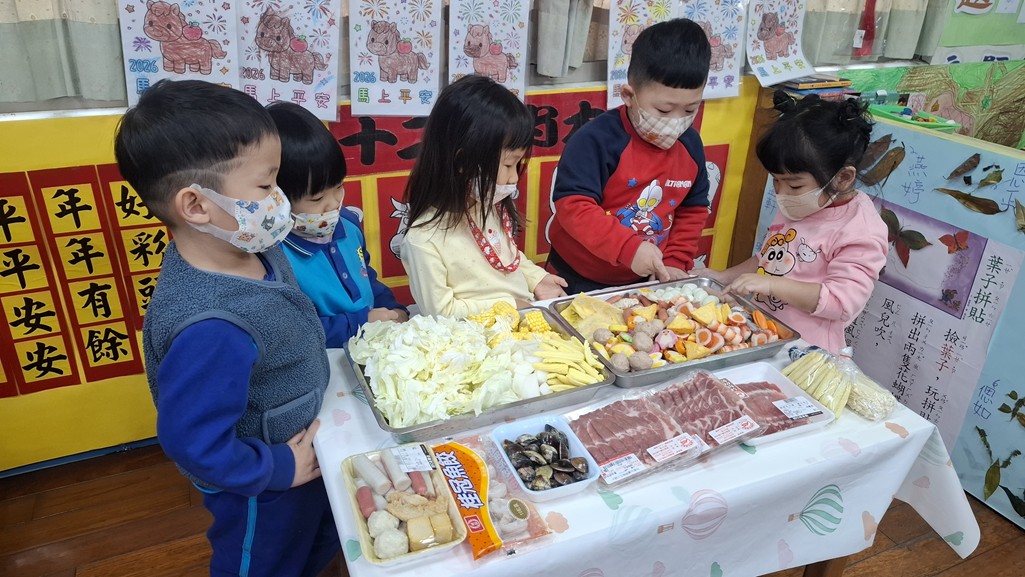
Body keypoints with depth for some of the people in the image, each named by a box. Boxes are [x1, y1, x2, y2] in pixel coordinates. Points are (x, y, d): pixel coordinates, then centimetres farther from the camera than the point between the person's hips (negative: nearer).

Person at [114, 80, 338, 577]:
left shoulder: (250, 249, -13)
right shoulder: (210, 329, -40)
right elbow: (194, 444, -33)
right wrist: (281, 469, -20)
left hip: (305, 453, 7)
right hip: (263, 494, -7)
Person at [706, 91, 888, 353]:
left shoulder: (860, 233, -14)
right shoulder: (796, 209, 9)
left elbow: (843, 303, -20)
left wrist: (772, 284, -25)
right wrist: (723, 277, 10)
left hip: (803, 352, -7)